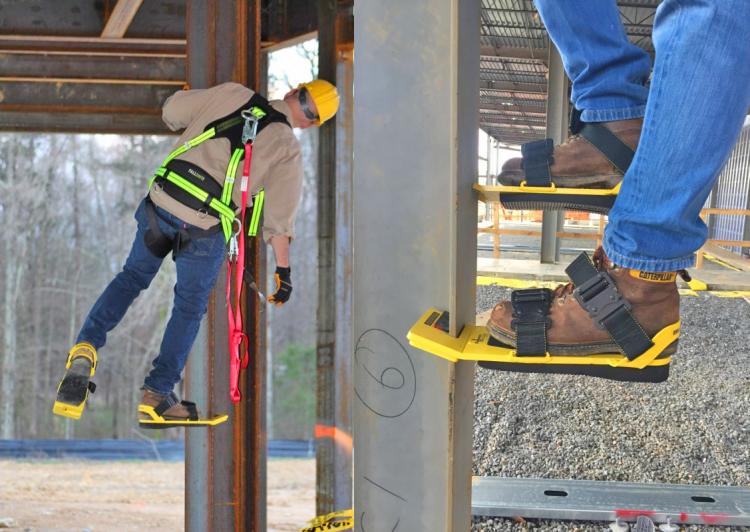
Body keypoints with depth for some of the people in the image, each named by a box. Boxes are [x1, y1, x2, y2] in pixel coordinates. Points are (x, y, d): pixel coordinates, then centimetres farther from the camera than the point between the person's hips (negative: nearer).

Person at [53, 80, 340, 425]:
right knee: (190, 305, 15)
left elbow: (172, 111, 11)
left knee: (132, 277, 22)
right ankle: (156, 395, 11)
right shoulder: (288, 150, -2)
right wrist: (283, 270, 8)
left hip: (160, 201, 3)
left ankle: (86, 347, 5)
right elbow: (279, 218, -2)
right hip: (205, 228, -3)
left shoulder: (233, 94, 4)